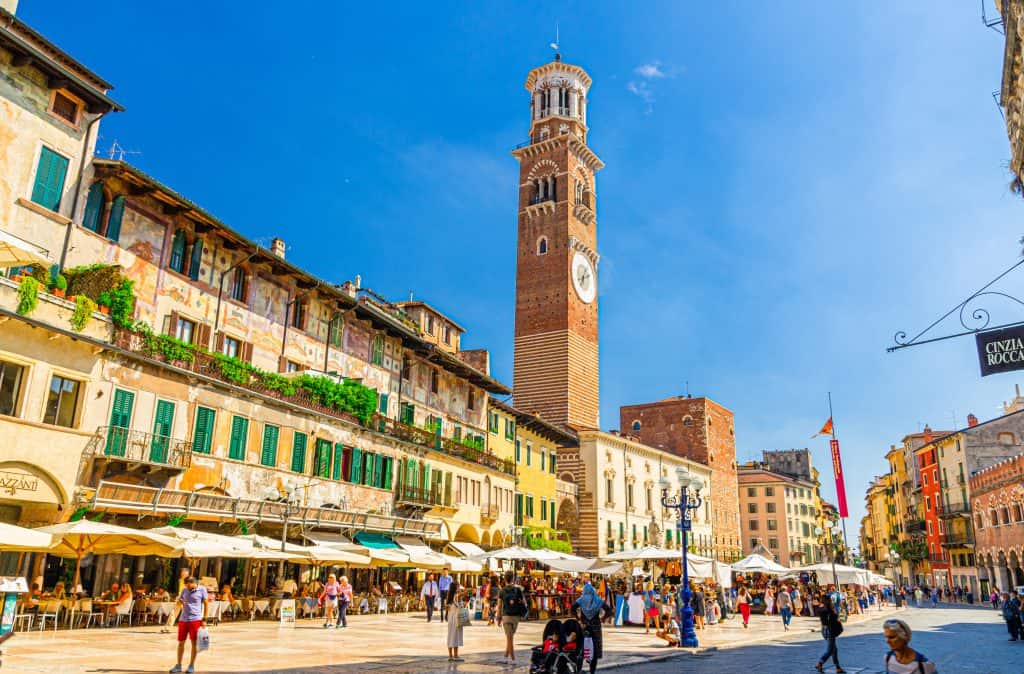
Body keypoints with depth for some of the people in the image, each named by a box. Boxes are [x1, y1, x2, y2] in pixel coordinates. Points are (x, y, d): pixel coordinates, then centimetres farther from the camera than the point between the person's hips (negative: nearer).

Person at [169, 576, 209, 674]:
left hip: (195, 619, -4)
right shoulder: (184, 590, 9)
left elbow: (206, 604, -2)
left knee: (194, 643, 1)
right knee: (181, 642, 7)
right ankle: (178, 665, 19)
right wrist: (180, 602, -10)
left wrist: (204, 619, -6)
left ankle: (191, 666, 11)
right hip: (183, 619, 4)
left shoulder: (202, 590, -3)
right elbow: (178, 604, 16)